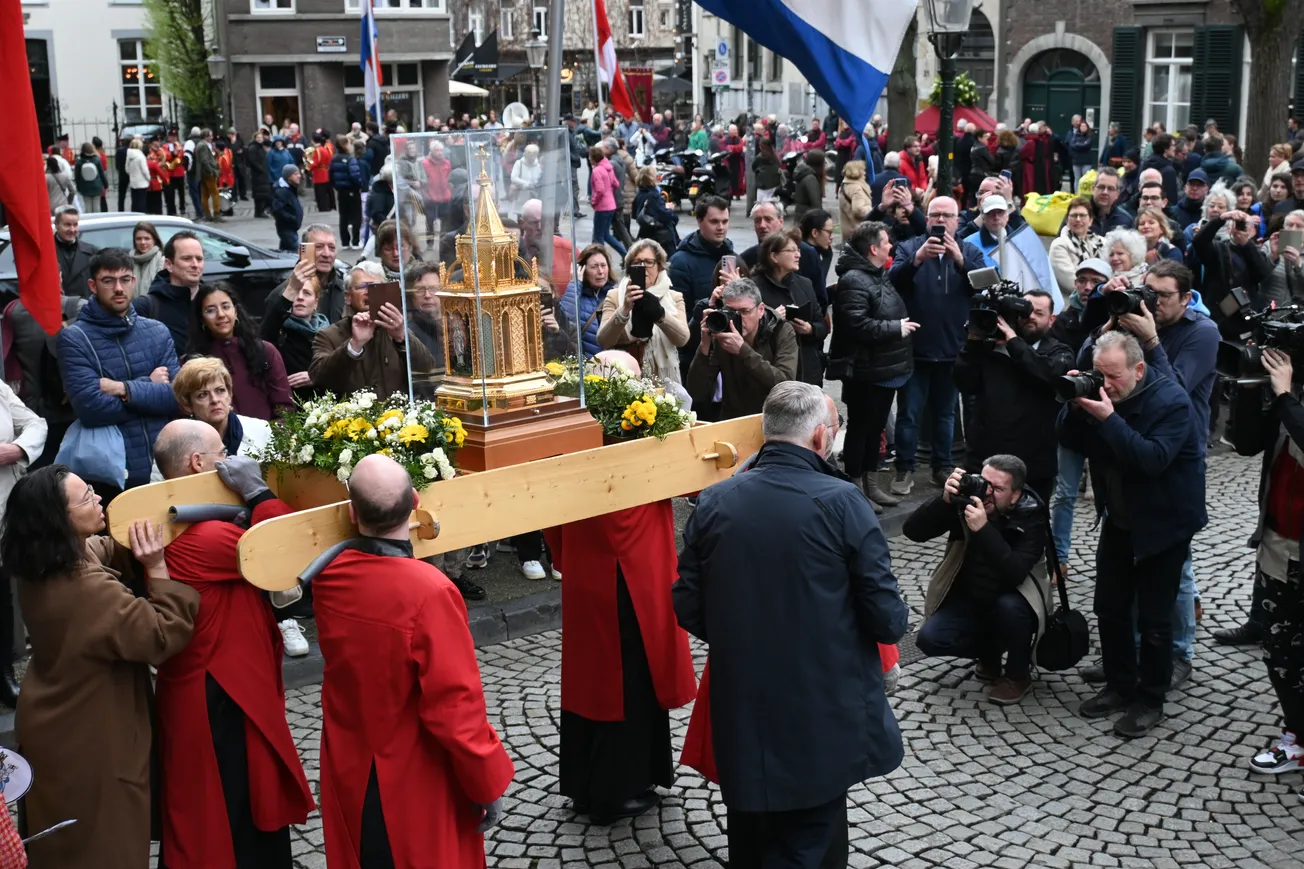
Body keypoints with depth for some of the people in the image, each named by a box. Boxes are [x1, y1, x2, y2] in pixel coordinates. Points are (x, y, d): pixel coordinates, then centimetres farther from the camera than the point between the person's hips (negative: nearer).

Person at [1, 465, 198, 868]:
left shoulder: (43, 566, -6)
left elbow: (105, 553, 12)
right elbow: (166, 635, -30)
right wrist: (157, 568, -28)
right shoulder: (89, 591, -34)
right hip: (90, 742, -9)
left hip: (56, 727, 9)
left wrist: (138, 543, -4)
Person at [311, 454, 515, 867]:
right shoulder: (429, 591, -30)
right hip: (418, 782, -5)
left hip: (349, 773, 5)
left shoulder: (327, 577, -13)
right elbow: (455, 706, -25)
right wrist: (487, 783, -13)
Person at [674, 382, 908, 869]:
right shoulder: (841, 502, -15)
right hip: (823, 720, -4)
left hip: (739, 716, 4)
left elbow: (688, 609, 2)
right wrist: (891, 623, 10)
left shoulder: (714, 502, -3)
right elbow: (887, 618, -13)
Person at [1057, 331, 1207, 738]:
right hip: (1118, 520, 7)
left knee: (1153, 618, -1)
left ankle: (1150, 700, 13)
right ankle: (1119, 686, 26)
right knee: (1110, 608, 11)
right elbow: (1071, 442, -1)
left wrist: (1109, 420, -36)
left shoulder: (1171, 400, -21)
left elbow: (1153, 459, -32)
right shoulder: (1103, 394, -2)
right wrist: (1075, 408, -19)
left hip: (1163, 524, -7)